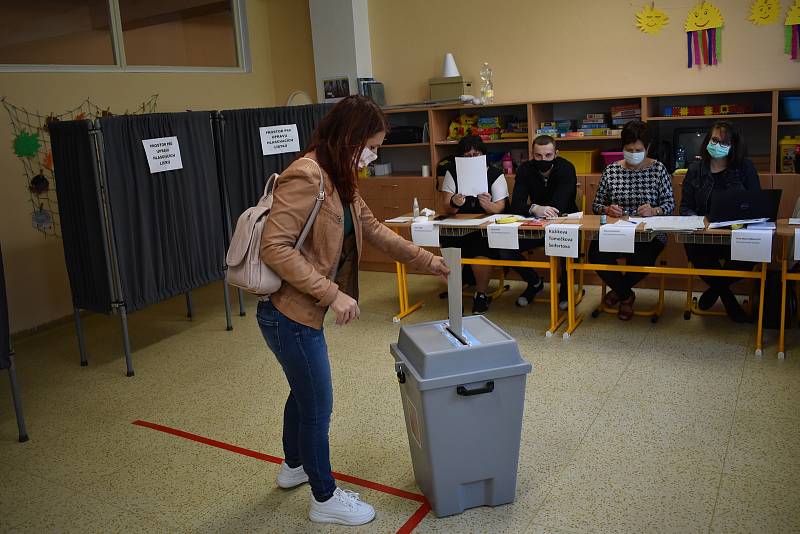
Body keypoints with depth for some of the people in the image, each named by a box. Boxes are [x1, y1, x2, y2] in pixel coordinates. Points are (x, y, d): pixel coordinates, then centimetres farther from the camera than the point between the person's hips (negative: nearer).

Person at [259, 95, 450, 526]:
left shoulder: (340, 181, 8)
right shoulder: (306, 176, -23)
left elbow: (375, 231, 14)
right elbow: (275, 247, -27)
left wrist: (429, 261, 13)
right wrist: (332, 294, -27)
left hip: (302, 311, 10)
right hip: (289, 313, -10)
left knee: (304, 392, 27)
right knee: (318, 406, 6)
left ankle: (294, 466, 51)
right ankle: (325, 499, 27)